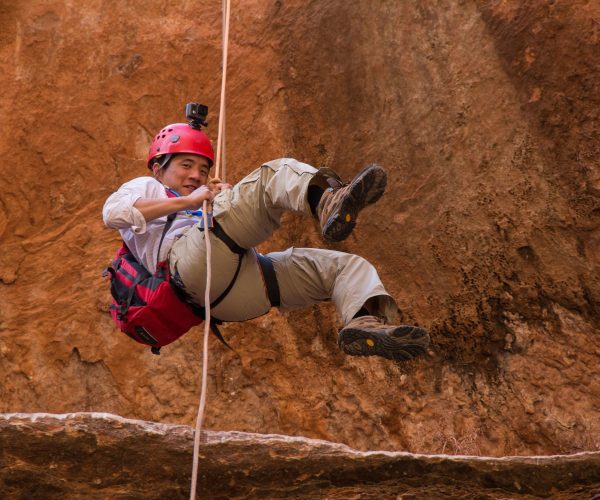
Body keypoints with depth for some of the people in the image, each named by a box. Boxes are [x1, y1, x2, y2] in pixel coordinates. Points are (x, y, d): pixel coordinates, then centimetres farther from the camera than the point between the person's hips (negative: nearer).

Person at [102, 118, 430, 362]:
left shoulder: (203, 207, 47)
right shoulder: (144, 188, 29)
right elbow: (112, 213, 3)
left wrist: (227, 200, 17)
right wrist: (189, 201, 3)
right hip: (189, 258, -7)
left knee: (348, 265, -3)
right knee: (276, 173, -16)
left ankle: (367, 323, -34)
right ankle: (329, 203, -47)